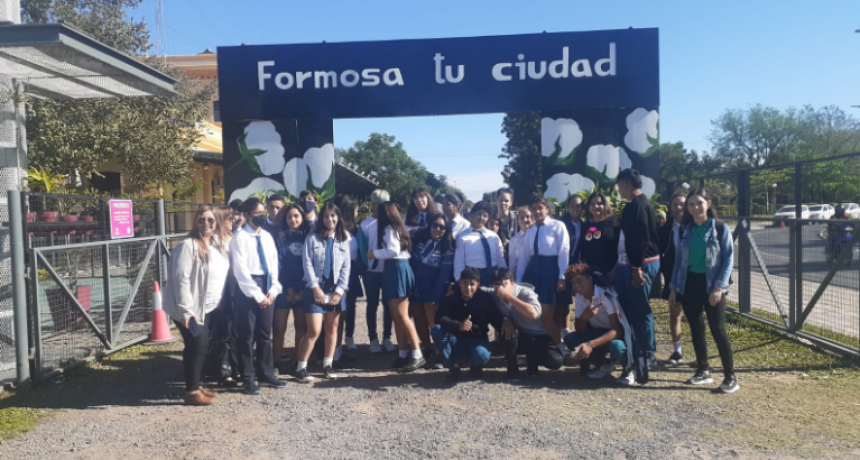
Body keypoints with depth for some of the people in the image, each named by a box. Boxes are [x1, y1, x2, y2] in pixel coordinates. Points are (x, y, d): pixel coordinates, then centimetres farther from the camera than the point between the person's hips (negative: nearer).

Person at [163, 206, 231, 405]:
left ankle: (196, 386, 26)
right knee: (196, 347, -6)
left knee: (202, 346, 13)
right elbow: (181, 280, -21)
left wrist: (220, 302, 14)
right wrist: (186, 310, -24)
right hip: (190, 308, -8)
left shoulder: (216, 245, 11)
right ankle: (191, 392, 4)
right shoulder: (188, 246, -15)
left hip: (206, 307, 8)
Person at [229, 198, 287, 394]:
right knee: (246, 336, 2)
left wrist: (273, 290, -2)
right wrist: (258, 295, -13)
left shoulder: (267, 237, 11)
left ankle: (266, 374, 24)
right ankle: (248, 380, 13)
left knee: (265, 334, 13)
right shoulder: (240, 238, -8)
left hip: (267, 289, 6)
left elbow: (274, 264, 11)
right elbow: (241, 272, -13)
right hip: (248, 290, -6)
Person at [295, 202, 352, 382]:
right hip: (315, 287, -3)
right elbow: (307, 264, -6)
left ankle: (328, 365, 19)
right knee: (314, 330, -9)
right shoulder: (312, 237, 0)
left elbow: (346, 267, 3)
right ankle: (301, 368, 1)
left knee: (332, 327, 8)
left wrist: (339, 291, -6)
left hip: (335, 288, 3)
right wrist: (315, 288, -12)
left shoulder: (344, 239, 6)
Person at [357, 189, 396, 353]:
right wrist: (367, 267, -7)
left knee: (389, 305, 9)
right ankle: (373, 340, 18)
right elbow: (363, 249, -4)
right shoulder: (365, 225, -8)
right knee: (372, 306, 8)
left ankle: (387, 338, 22)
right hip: (371, 272, -2)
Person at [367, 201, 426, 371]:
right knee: (397, 317, 9)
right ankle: (403, 354, 11)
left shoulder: (389, 229, -7)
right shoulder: (397, 227, 19)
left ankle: (417, 355, -11)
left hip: (396, 270, -10)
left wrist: (375, 253, -7)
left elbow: (394, 250, -19)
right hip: (398, 269, 10)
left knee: (402, 316, -11)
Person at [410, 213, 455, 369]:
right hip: (416, 284, 3)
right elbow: (410, 259, 5)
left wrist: (434, 298, -14)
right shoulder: (419, 238, 1)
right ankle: (428, 349, 13)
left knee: (431, 316, -12)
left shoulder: (447, 248, -6)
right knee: (417, 316, 2)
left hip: (433, 287, -3)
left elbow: (444, 275, -9)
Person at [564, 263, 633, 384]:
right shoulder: (580, 297, -6)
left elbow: (618, 330, -31)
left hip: (620, 334, -6)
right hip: (601, 333, 6)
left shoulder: (606, 294, -26)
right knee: (570, 339, -18)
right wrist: (584, 317, -31)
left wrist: (590, 344, -44)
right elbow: (579, 330, -6)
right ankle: (603, 365, 4)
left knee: (616, 346, -40)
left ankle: (628, 369, -4)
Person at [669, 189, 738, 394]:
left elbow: (728, 259, -7)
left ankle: (730, 377, 3)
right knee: (696, 329, 9)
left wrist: (719, 287, -16)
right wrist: (674, 287, 6)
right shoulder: (686, 230, 8)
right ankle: (703, 371, 21)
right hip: (689, 284, 4)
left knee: (718, 330, -5)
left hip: (711, 285, -4)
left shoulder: (720, 228, -4)